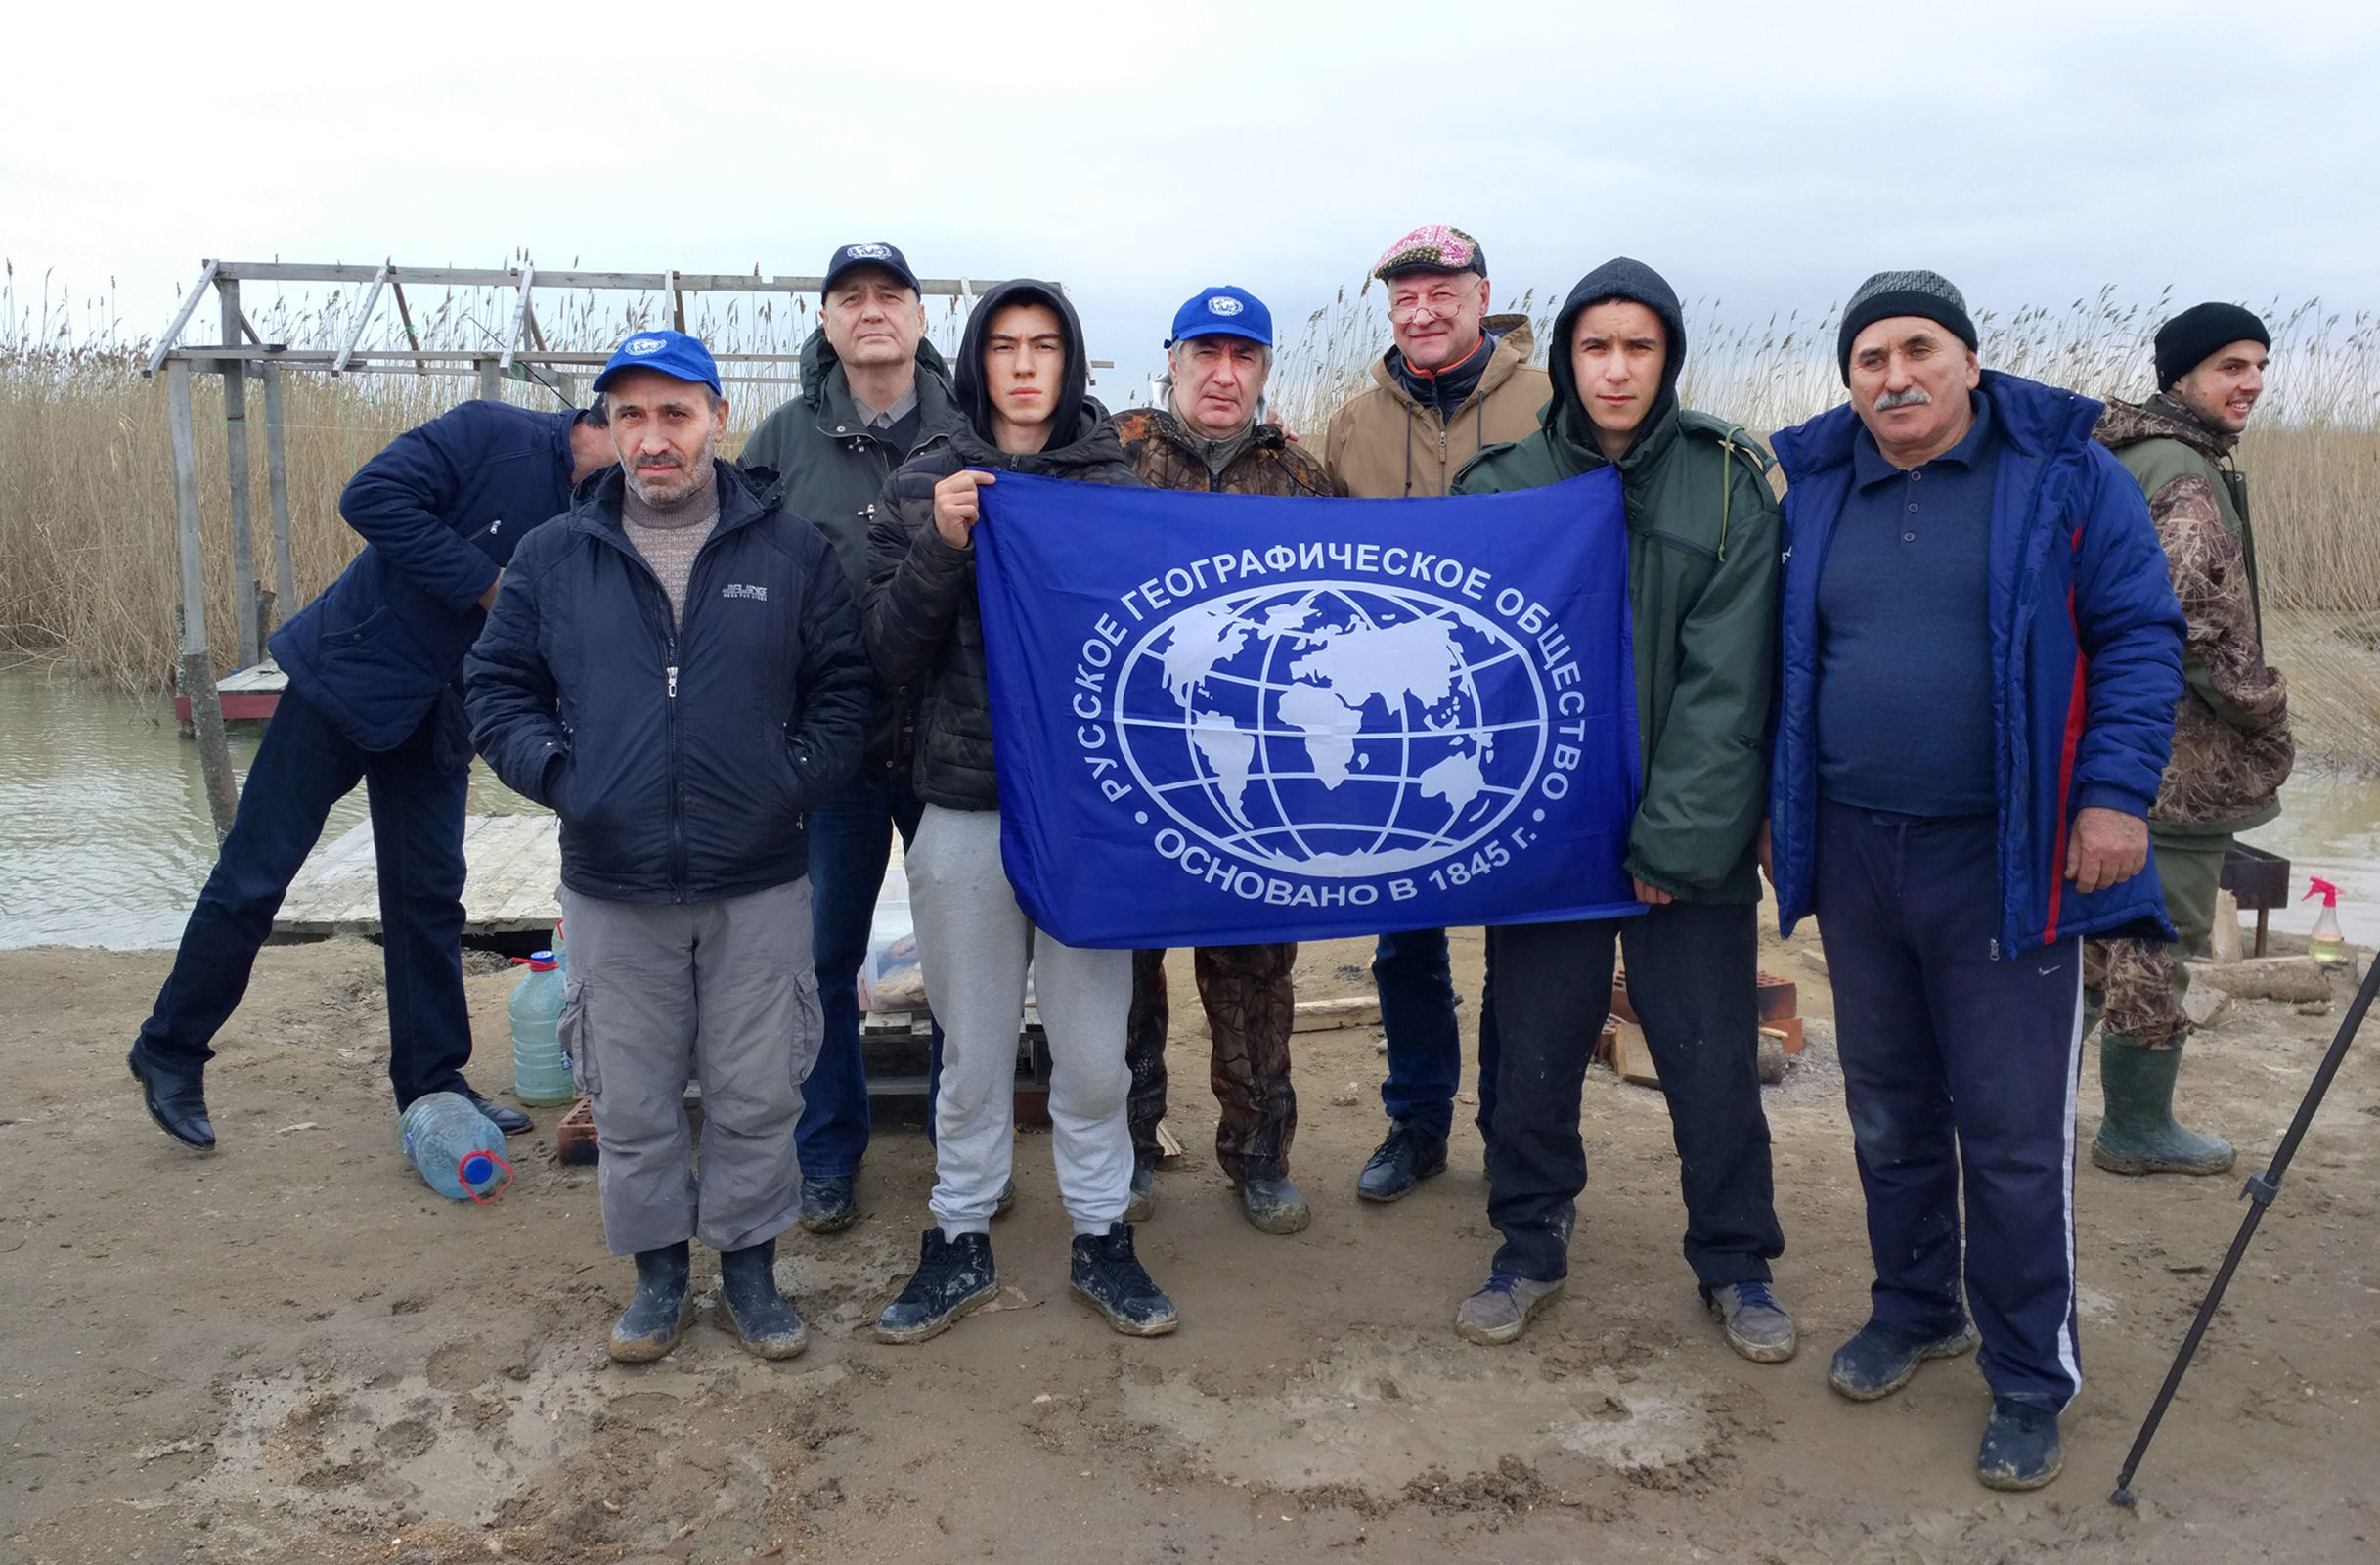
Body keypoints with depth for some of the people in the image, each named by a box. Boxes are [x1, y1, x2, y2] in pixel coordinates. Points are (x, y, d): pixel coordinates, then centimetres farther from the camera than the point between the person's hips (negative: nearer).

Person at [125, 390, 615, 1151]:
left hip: (437, 712, 6)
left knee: (430, 899, 9)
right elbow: (373, 496, -25)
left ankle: (432, 1082, 19)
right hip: (351, 671, -6)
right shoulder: (491, 433, -17)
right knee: (255, 873, 3)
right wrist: (485, 584, -23)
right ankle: (170, 1052, 20)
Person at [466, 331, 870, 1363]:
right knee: (633, 1101, 11)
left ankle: (751, 1267, 28)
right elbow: (497, 687, 9)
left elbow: (844, 688, 4)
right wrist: (559, 775, -6)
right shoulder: (553, 559, 4)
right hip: (613, 891, 1)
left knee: (758, 1095, 9)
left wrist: (796, 779, -8)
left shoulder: (792, 551, 1)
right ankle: (660, 1273, 30)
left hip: (758, 887, -1)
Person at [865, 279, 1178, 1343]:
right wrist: (942, 547, -14)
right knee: (972, 1045, 10)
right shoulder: (924, 487, 5)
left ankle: (1101, 1236, 25)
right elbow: (889, 658, -2)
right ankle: (960, 1242, 26)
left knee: (1092, 1045, 7)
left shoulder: (1119, 486, 5)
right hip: (964, 805, 0)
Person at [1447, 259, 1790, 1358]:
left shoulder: (1728, 483, -2)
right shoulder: (1503, 484, 2)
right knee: (1534, 1053, 10)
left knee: (1714, 1059, 7)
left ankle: (1735, 1262, 28)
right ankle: (1530, 1246, 31)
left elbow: (1727, 682, -8)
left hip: (1691, 840, -1)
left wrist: (1676, 838, -13)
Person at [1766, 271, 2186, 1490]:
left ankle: (2031, 1379, 17)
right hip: (1854, 855, 4)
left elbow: (2140, 637, -5)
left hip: (2006, 861, -4)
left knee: (2013, 1136, 0)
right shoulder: (1817, 490, 8)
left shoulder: (2064, 473, -3)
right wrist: (1778, 801, 12)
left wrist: (2115, 791, -14)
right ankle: (1913, 1309, 36)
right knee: (1888, 1113, 16)